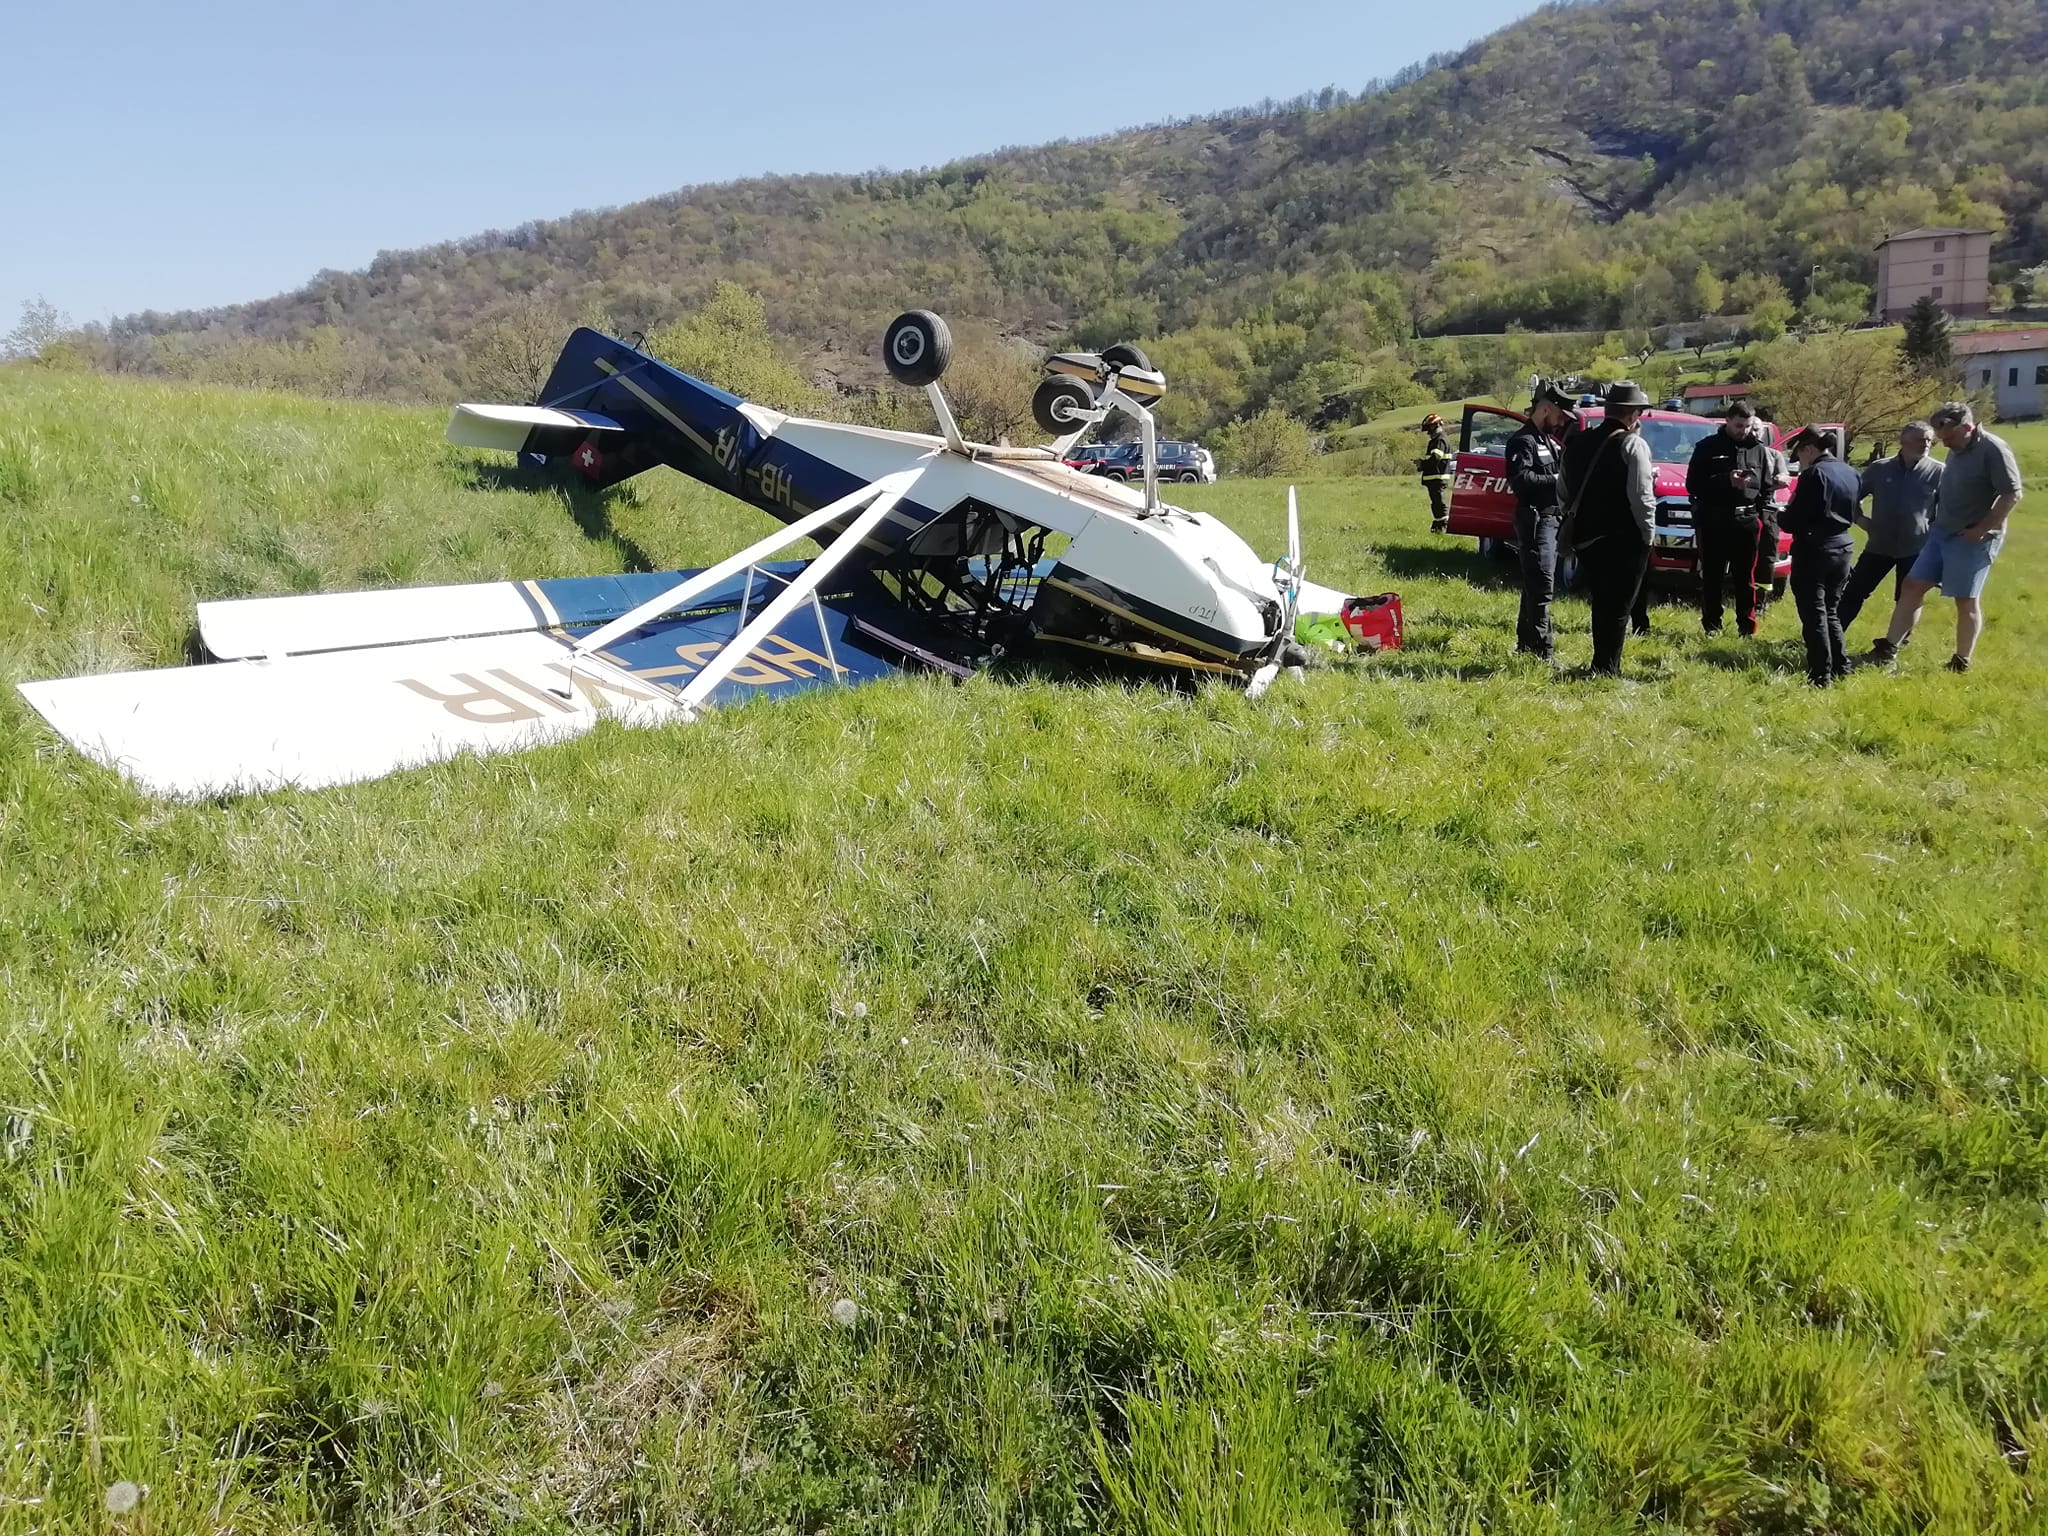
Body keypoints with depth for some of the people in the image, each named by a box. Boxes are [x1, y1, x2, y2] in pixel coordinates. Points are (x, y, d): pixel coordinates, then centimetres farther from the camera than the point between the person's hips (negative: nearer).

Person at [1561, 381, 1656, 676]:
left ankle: (1602, 665, 22)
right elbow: (1641, 496, -17)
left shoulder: (1578, 443, 9)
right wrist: (1648, 532, -7)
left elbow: (1565, 491, 13)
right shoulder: (1632, 444, -12)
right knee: (1618, 606, 1)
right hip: (1624, 540, -6)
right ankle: (1607, 668, 1)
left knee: (1600, 604, 17)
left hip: (1586, 537, 7)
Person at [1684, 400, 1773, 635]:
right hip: (1713, 521, -2)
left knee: (1746, 578, 3)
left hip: (1747, 522, 2)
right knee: (1712, 577, 2)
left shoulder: (1759, 450, 12)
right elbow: (1692, 484, -4)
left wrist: (1762, 516, 2)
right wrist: (1726, 481, -15)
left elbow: (1767, 488, 16)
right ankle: (1711, 624, 8)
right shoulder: (1708, 447, 3)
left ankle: (1747, 626, 8)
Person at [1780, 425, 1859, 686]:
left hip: (1814, 551, -8)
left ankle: (1820, 676, -4)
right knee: (1831, 612, 18)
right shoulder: (1850, 473, 10)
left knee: (1814, 615, -3)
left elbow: (1793, 521, -15)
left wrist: (1782, 514, 6)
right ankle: (1840, 668, 20)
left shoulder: (1814, 475, -14)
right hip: (1842, 547, 8)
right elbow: (1854, 513, 17)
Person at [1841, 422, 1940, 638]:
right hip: (1879, 545, 1)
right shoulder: (1880, 468, 0)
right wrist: (1859, 518, 0)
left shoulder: (1938, 471, -4)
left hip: (1916, 547, -1)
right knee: (1854, 592, 2)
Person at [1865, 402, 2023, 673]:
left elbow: (2011, 494, -18)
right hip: (1941, 532, 8)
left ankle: (1961, 664, 12)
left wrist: (1981, 530, -21)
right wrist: (1936, 523, 14)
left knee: (1966, 600, 1)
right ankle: (1888, 649, 6)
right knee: (1912, 586, 3)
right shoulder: (1957, 451, 11)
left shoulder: (1993, 450, -15)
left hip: (1973, 539, -8)